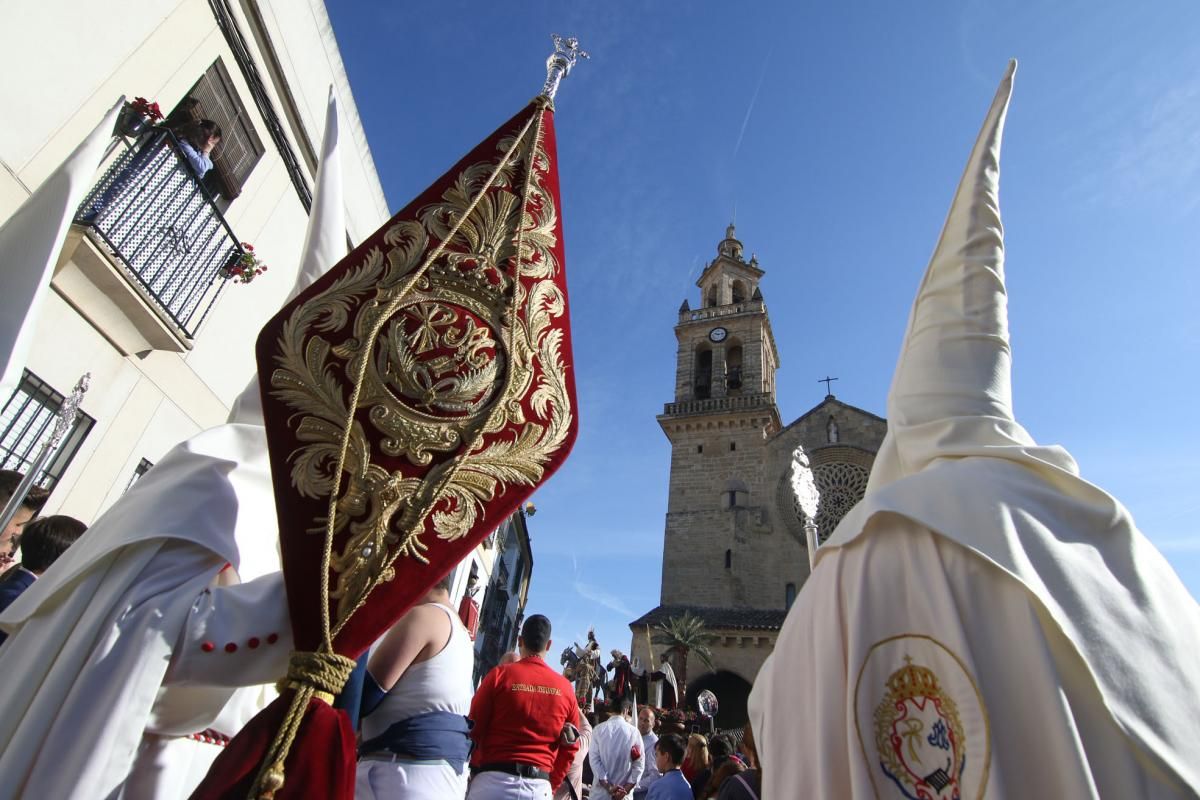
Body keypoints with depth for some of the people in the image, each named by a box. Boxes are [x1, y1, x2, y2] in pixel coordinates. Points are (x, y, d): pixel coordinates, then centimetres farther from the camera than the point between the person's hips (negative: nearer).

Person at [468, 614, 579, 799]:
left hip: (494, 781, -2)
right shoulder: (565, 688, 4)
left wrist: (478, 771, 15)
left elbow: (474, 730, -1)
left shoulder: (500, 675, -6)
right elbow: (570, 747, 10)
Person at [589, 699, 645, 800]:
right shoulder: (634, 732, -3)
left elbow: (594, 759, -8)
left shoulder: (598, 729, -4)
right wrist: (625, 789, -5)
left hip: (600, 792, 0)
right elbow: (639, 764, -5)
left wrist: (608, 787, -10)